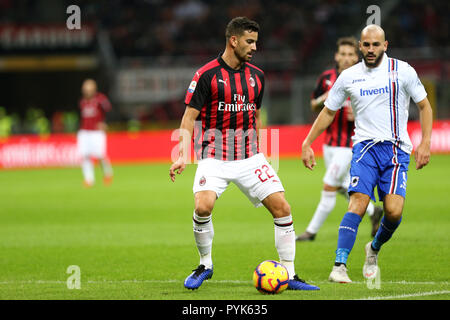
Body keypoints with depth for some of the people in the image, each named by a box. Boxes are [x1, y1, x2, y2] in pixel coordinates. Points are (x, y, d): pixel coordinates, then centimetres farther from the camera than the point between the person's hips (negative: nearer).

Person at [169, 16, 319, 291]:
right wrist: (183, 156, -17)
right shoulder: (207, 75, -7)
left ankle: (289, 275, 3)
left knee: (282, 208, -7)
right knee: (203, 206, -25)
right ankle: (205, 265, 1)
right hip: (215, 158, -4)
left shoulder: (256, 76, 9)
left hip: (250, 157, 4)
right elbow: (189, 117, -7)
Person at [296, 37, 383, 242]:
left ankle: (312, 231, 3)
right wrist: (322, 100, -11)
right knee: (343, 187, 16)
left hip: (349, 143, -6)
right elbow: (314, 107, 12)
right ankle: (373, 212, 37)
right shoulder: (327, 77, 3)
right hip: (329, 142, 6)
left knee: (329, 187, -7)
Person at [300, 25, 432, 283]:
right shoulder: (349, 77, 7)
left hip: (397, 150, -1)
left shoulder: (402, 70, 1)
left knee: (394, 211, -15)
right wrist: (307, 144, 15)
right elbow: (328, 112, 19)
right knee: (358, 203, -20)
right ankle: (339, 266, -24)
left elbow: (424, 106, 8)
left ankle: (375, 249, 17)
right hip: (365, 147, 1)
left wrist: (425, 143, -3)